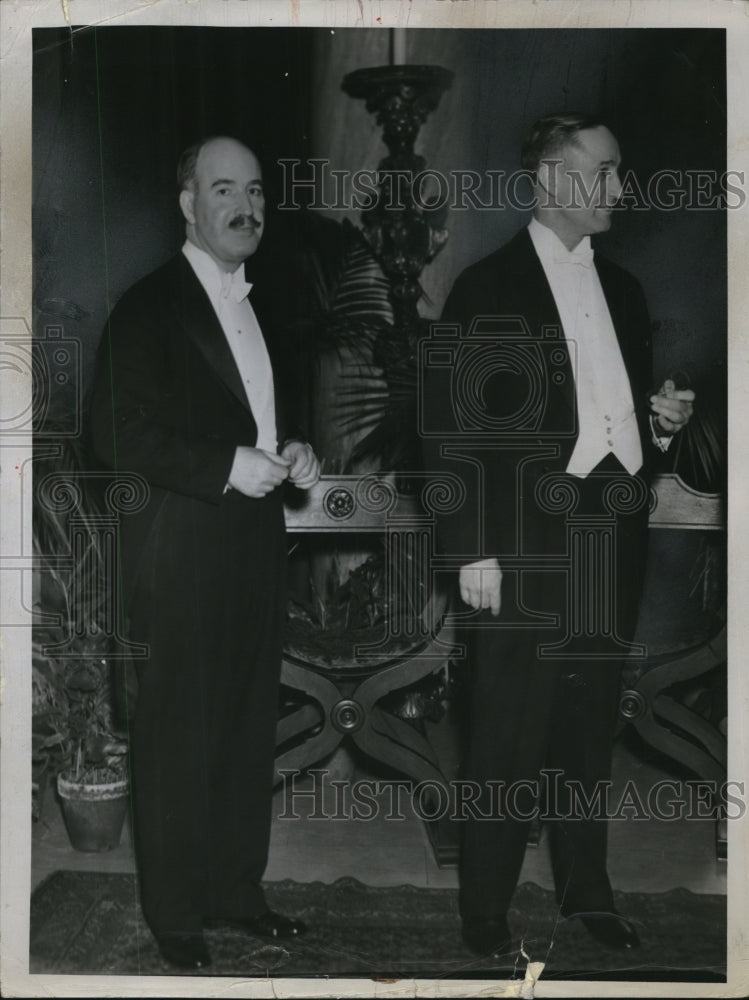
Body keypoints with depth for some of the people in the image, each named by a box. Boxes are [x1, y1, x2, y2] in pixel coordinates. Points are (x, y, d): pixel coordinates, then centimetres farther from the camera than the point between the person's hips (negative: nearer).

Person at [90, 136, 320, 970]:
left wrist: (293, 453, 5)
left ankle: (236, 888, 26)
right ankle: (175, 911, 15)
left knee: (250, 729, 12)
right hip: (184, 553, -7)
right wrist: (226, 467, -19)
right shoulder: (148, 306, -8)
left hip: (257, 542, 7)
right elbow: (117, 434, -14)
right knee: (179, 737, 1)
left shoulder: (258, 306, 16)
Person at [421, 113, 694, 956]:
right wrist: (472, 550, -13)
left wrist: (661, 421, 0)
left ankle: (585, 888, 28)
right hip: (524, 548, -5)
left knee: (590, 731, 14)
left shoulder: (621, 289, 15)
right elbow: (448, 425, -7)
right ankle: (485, 912, 13)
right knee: (509, 742, 0)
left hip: (610, 548, 6)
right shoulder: (487, 287, -3)